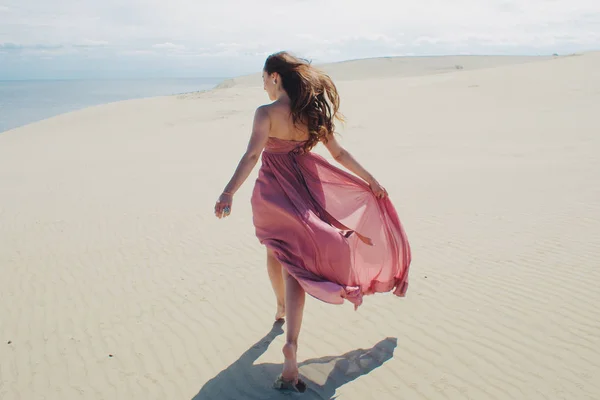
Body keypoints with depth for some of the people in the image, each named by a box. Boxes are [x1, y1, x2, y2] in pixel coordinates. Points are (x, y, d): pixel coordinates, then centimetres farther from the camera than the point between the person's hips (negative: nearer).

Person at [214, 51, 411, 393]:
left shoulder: (266, 113, -11)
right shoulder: (313, 110, 3)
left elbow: (252, 155, -23)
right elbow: (338, 152, 7)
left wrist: (229, 193, -30)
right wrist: (370, 180, 17)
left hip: (272, 192, -3)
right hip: (302, 190, 3)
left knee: (276, 250, 23)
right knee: (295, 261, 1)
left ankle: (282, 308, 46)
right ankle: (291, 344, -13)